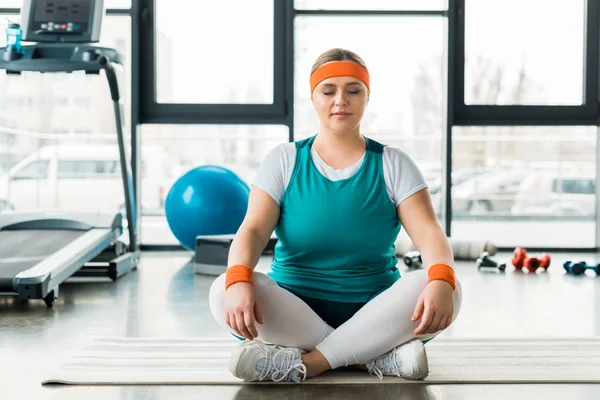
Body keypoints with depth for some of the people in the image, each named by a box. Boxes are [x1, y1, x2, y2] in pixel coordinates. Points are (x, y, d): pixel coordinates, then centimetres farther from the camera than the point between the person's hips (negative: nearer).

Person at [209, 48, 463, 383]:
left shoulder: (393, 164, 4)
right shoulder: (284, 160, 4)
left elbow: (430, 234, -9)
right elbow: (253, 230, -9)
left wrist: (441, 280, -33)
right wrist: (239, 280, -32)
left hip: (374, 314, 0)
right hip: (294, 312, 0)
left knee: (448, 290, -28)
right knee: (224, 291, -30)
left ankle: (305, 362, -27)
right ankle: (378, 358, -26)